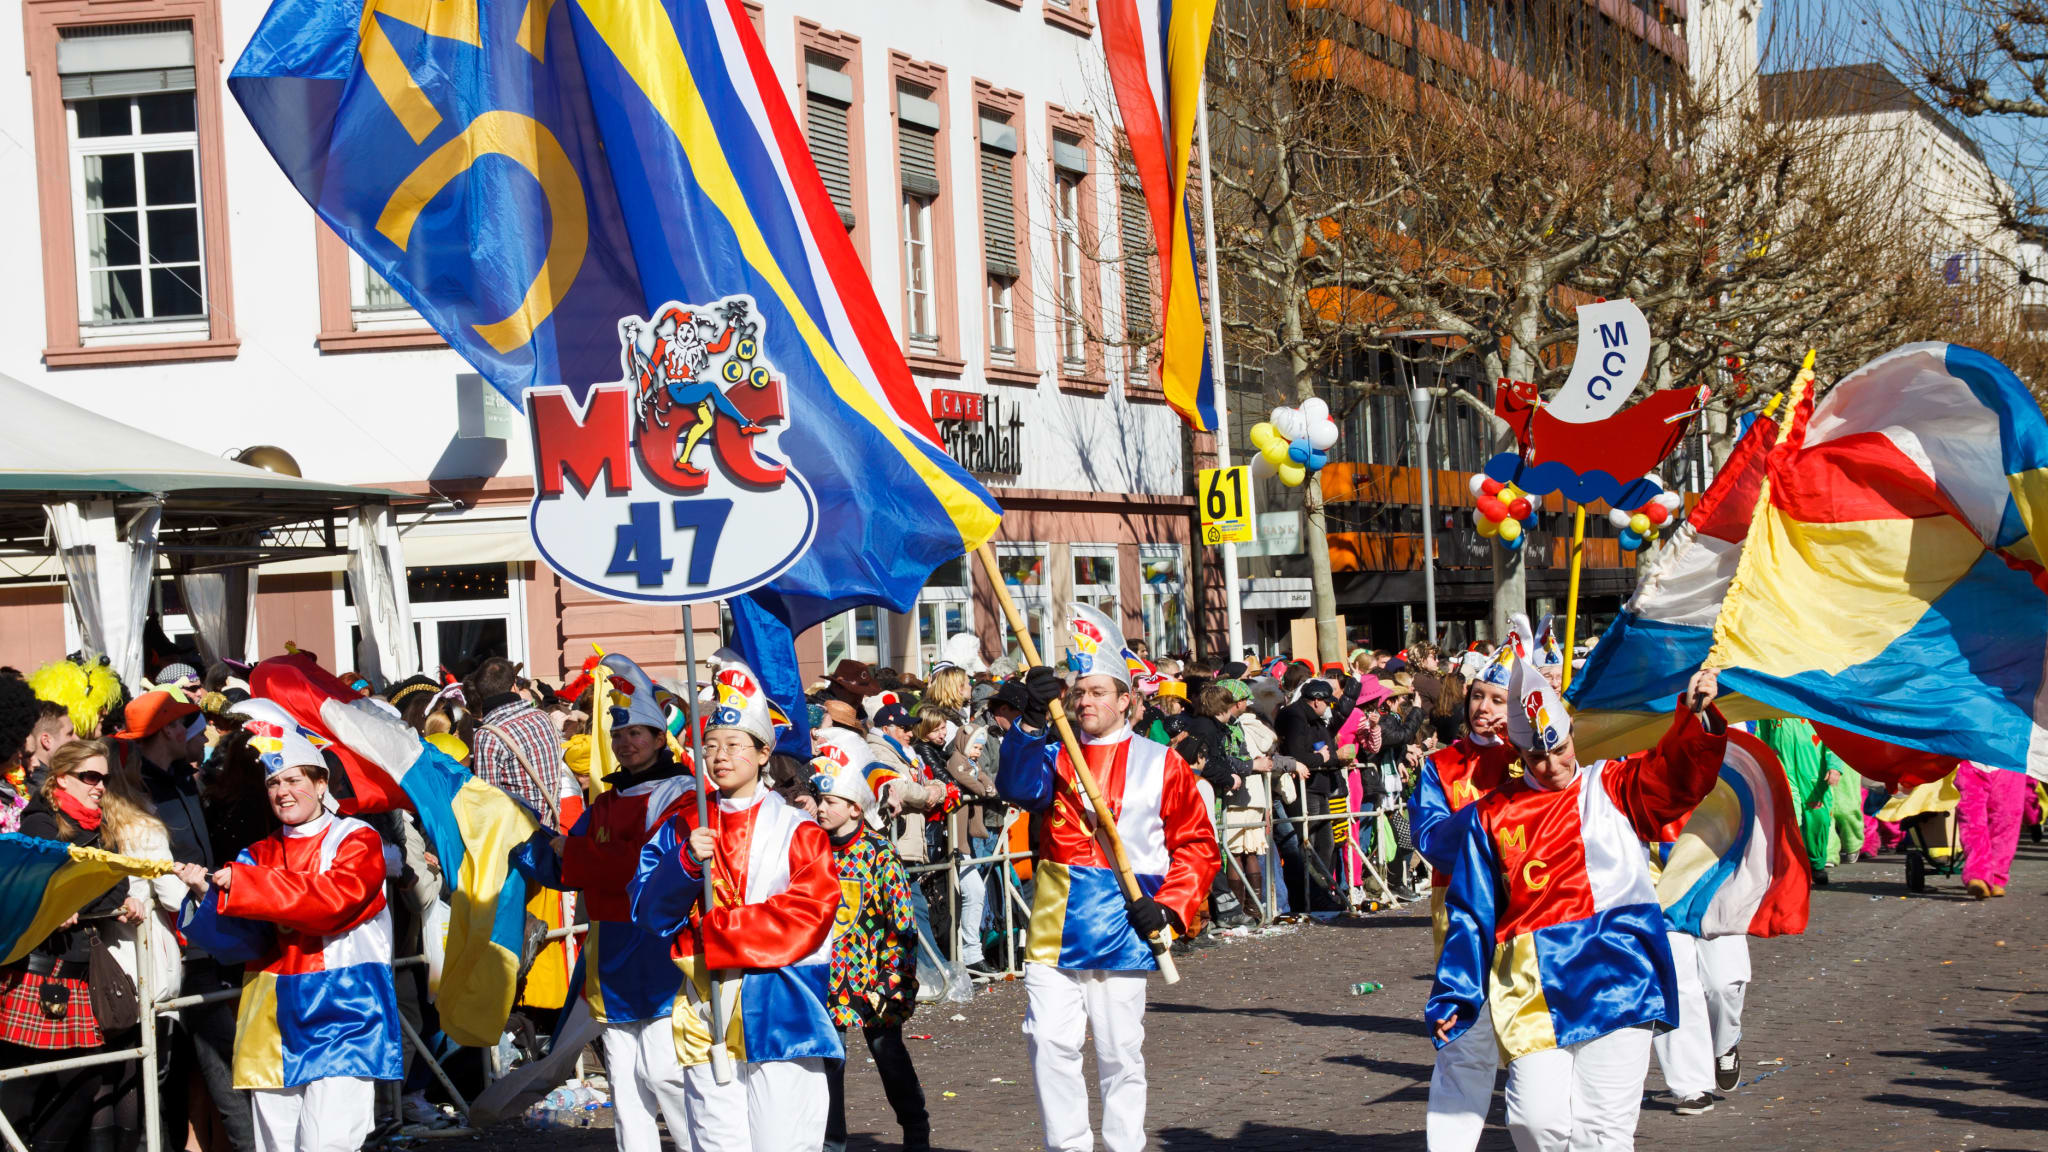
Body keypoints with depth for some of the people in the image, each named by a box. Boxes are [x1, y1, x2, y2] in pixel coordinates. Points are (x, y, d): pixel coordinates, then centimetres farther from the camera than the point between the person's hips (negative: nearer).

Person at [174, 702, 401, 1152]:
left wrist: (240, 884, -18)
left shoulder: (355, 840, 1)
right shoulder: (261, 853, 15)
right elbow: (241, 939, 4)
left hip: (341, 1012, -5)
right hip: (274, 1021, 5)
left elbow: (331, 898, -19)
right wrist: (207, 893, -15)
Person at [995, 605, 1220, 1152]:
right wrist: (1033, 721, -26)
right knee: (1050, 1043, -7)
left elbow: (1197, 845, 6)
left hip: (1122, 928, -1)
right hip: (1055, 927, 1)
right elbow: (1019, 788, -14)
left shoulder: (1160, 764, 4)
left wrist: (1169, 906, -7)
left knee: (1120, 1054, 6)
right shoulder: (1053, 754, 9)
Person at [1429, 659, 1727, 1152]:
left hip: (1615, 978, -1)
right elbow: (1472, 913, 15)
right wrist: (1453, 997, 10)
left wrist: (1696, 714, -25)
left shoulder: (1613, 788, 10)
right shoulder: (1491, 816, 13)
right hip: (1533, 993, 1)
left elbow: (1677, 774, -6)